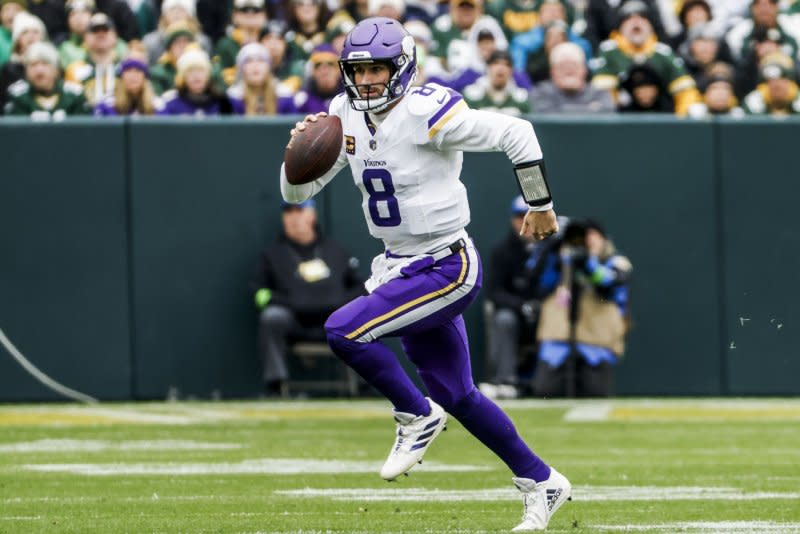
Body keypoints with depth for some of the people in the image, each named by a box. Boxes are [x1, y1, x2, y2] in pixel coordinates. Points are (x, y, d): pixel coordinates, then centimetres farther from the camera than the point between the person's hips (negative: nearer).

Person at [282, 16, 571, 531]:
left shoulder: (427, 113, -20)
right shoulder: (347, 116, 3)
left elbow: (515, 132, -17)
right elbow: (297, 190, 8)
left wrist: (541, 206, -8)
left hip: (447, 268, -8)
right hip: (402, 267, 8)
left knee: (344, 330, -22)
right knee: (458, 395, 14)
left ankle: (418, 416, -1)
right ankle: (542, 483, 28)